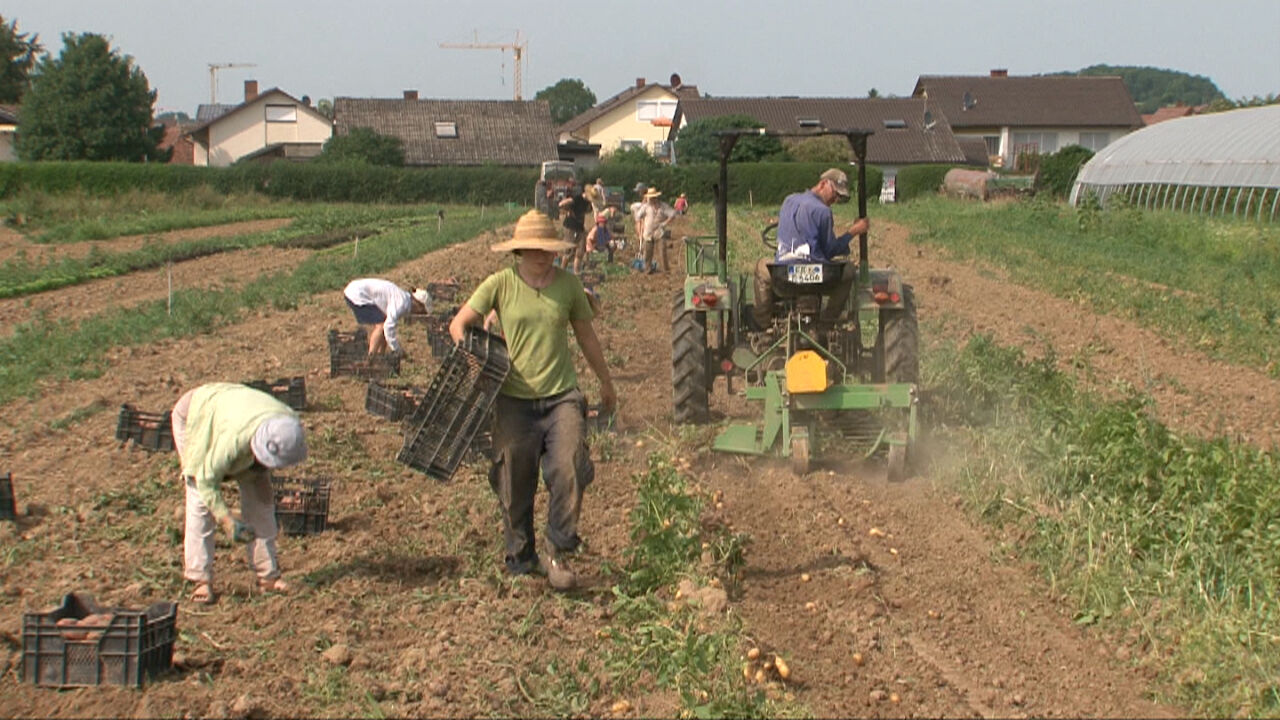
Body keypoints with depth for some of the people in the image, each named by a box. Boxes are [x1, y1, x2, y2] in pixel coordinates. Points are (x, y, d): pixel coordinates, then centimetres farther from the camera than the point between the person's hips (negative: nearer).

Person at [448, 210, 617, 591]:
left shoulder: (568, 285, 5)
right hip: (514, 399, -1)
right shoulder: (500, 284, -1)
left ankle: (559, 553, 0)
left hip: (562, 395, 1)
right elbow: (459, 324, 3)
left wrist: (606, 383, 28)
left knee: (569, 471, -15)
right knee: (515, 484, 6)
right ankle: (520, 559, 24)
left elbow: (586, 335, 19)